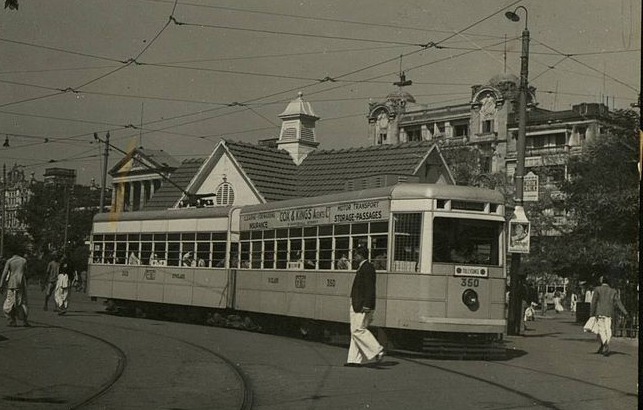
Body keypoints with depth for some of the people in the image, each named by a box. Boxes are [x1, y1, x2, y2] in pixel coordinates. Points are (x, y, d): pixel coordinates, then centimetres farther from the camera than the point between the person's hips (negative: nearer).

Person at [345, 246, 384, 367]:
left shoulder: (367, 267, -12)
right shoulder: (363, 268, 19)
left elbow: (370, 288, -20)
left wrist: (366, 306, -24)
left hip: (363, 306, -11)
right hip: (357, 305, 11)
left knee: (358, 330, -12)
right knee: (355, 331, 8)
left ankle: (377, 351, -7)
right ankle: (355, 359, 9)